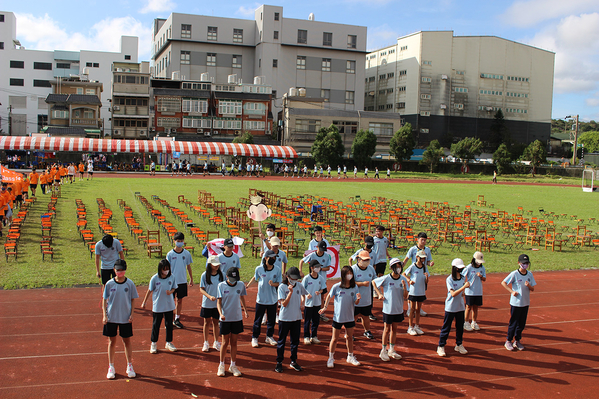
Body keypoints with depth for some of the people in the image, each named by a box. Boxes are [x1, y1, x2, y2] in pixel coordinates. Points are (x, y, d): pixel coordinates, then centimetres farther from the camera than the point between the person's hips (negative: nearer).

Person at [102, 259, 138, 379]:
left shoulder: (130, 284, -4)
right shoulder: (109, 284, -4)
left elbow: (133, 300, 3)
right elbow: (104, 300, 2)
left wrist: (132, 314, -5)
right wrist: (104, 315, -6)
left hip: (126, 318, 0)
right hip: (111, 317, 0)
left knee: (127, 341, 8)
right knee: (112, 341, 9)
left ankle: (130, 366, 19)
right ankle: (111, 367, 21)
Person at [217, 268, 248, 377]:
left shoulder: (241, 285, -2)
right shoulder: (221, 286, -8)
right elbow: (219, 302, -6)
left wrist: (245, 310, 5)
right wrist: (221, 313, -21)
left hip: (237, 318, 2)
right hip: (225, 319, -2)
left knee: (234, 342, 10)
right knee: (225, 342, 6)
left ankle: (233, 366, 23)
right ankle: (221, 365, 23)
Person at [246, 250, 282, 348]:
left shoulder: (277, 269, -5)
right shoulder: (259, 269, -8)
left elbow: (279, 283, -3)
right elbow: (255, 278, 11)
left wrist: (273, 284, -23)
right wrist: (247, 286, 14)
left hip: (272, 299, 2)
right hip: (261, 299, -2)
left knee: (271, 319, 12)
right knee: (258, 319, 6)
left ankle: (269, 337, 29)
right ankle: (254, 338, 20)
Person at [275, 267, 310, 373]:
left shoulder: (299, 286, 1)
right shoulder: (282, 287, -11)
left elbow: (306, 294, 18)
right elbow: (284, 303, -16)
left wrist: (308, 296, -5)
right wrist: (290, 292, -25)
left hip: (297, 318, 4)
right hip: (284, 318, -4)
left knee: (295, 341, 13)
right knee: (281, 341, 7)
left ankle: (293, 361, 26)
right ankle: (279, 362, 19)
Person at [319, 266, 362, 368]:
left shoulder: (354, 287, -5)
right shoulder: (336, 286, -13)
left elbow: (355, 303, -2)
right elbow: (329, 296, 3)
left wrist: (358, 299, -24)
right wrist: (325, 307, 5)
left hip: (350, 317, 3)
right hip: (338, 317, -3)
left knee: (350, 337, 16)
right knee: (335, 339, 7)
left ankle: (350, 357, 34)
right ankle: (331, 358, 22)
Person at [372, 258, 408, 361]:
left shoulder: (403, 279, -3)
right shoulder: (386, 278, -14)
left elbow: (405, 297, -4)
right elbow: (373, 282, 2)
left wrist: (404, 287, -21)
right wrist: (379, 294, -3)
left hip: (398, 309, 4)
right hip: (388, 308, -4)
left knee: (394, 329, 15)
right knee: (387, 329, 5)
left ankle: (391, 350, 28)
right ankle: (383, 351, 17)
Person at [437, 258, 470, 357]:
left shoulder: (463, 278, 5)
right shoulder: (449, 279, -14)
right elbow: (453, 293, -23)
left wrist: (463, 292, 1)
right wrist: (464, 287, -27)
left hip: (460, 307, 6)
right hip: (450, 307, -6)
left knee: (460, 327, 13)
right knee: (446, 327, 1)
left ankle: (459, 345, 28)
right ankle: (441, 346, 10)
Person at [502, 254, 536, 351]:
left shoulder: (530, 274, 3)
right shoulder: (514, 274, -11)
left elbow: (532, 289, 6)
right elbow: (503, 283, -7)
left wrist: (529, 286, -16)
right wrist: (512, 291, -14)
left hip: (525, 303, 5)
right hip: (515, 303, -5)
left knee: (522, 323, 11)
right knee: (513, 323, 3)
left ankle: (517, 341, 25)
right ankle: (508, 341, 16)